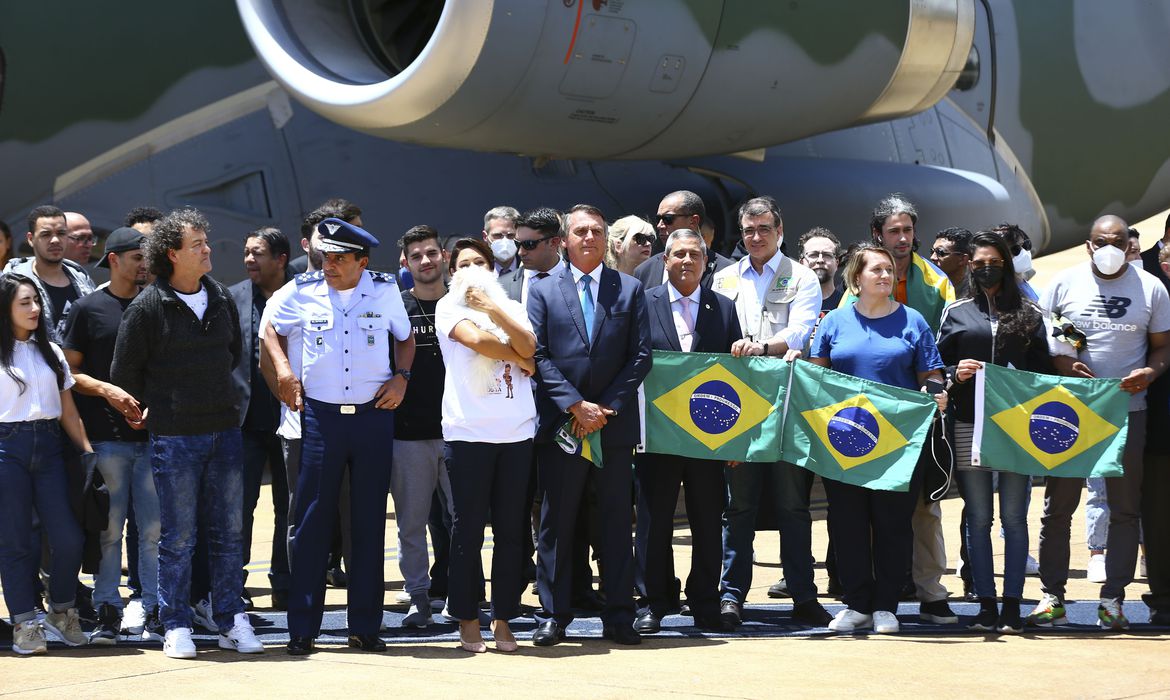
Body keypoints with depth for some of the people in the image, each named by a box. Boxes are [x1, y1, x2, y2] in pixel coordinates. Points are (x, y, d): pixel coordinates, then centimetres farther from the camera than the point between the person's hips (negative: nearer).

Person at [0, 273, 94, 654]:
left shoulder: (50, 352, 15)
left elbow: (68, 411, 16)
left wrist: (87, 451, 8)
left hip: (48, 446, 4)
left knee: (69, 537, -5)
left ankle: (61, 611, 16)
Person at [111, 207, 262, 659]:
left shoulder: (222, 298, 8)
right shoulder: (148, 307, -7)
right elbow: (124, 372, 0)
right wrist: (156, 409, 8)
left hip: (224, 430, 4)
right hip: (175, 436, -4)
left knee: (228, 532, 6)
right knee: (178, 536, 0)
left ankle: (231, 621, 13)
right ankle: (176, 627, 8)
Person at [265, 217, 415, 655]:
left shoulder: (385, 291, 2)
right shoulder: (304, 291, 1)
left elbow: (405, 337, 19)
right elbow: (272, 329, 18)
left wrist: (401, 377, 3)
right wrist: (283, 369, 2)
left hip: (374, 417, 1)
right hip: (321, 417, -1)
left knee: (370, 523, 4)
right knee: (312, 521, -2)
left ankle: (364, 627, 11)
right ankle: (302, 628, 4)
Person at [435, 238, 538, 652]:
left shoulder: (512, 307, 16)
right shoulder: (449, 308, 6)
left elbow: (528, 346, -3)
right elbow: (476, 339, -12)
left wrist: (492, 307, -8)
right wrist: (519, 361, 0)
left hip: (516, 433, 3)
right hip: (467, 432, -3)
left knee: (511, 530, 3)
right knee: (469, 529, 0)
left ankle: (503, 621, 10)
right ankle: (468, 622, 8)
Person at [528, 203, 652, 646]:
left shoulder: (629, 290, 9)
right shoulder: (543, 291, 7)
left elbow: (641, 356, 3)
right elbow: (538, 356, -1)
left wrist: (607, 407, -7)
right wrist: (576, 405, -11)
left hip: (614, 423, 1)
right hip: (560, 424, -1)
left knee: (616, 522, 4)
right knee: (556, 523, 2)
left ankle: (618, 617, 8)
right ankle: (553, 615, 7)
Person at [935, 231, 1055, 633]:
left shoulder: (1030, 314, 9)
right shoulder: (956, 313, 10)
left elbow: (1045, 370, 7)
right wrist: (955, 374, -10)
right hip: (970, 426, 1)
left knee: (1013, 517, 0)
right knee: (978, 517, 2)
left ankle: (1012, 607, 4)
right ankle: (986, 605, 6)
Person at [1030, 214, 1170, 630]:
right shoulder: (1064, 283, 3)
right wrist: (1063, 363, -13)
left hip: (1127, 410, 0)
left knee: (1125, 508, 2)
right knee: (1058, 506, 2)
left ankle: (1113, 599, 9)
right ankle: (1052, 597, 9)